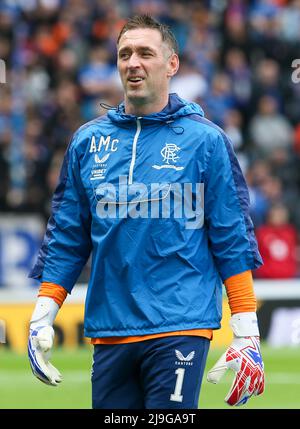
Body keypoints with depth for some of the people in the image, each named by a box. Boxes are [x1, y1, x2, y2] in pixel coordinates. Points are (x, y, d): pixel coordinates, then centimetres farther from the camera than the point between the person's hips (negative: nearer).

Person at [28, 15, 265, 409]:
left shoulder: (204, 140, 1)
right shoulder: (88, 141, 11)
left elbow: (233, 240, 0)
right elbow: (66, 238, 15)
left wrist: (246, 331, -5)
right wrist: (41, 317, 8)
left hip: (180, 327, -4)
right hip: (108, 329, 4)